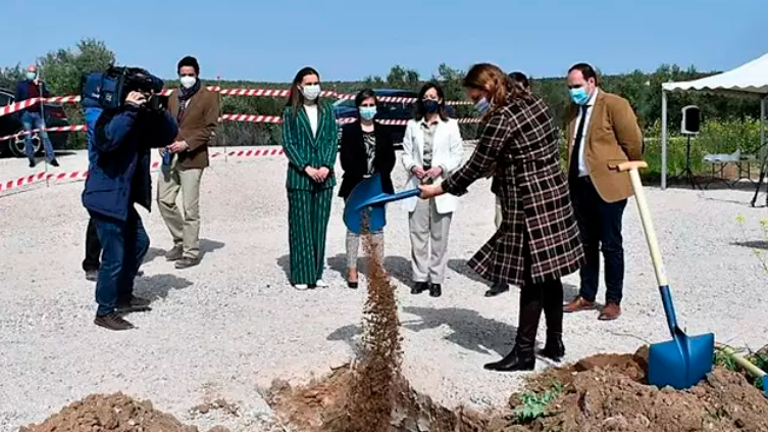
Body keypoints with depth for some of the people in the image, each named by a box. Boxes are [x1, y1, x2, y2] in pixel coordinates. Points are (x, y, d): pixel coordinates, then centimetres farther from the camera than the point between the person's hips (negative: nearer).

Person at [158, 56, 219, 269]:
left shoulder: (209, 97, -3)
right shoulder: (174, 97, 16)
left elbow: (210, 128, -9)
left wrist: (186, 144, -17)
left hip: (192, 158, -7)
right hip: (171, 157, 7)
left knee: (190, 208, -3)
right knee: (164, 200, 8)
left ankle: (191, 253, 7)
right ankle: (180, 241, 25)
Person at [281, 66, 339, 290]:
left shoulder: (327, 110, 10)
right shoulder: (290, 112, 2)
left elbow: (333, 140, 5)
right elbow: (288, 144, -3)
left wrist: (327, 166, -9)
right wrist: (306, 168, -13)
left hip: (324, 176, 3)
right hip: (299, 177, -3)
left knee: (320, 226, 7)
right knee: (300, 226, 0)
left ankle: (317, 273, 15)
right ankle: (301, 275, 7)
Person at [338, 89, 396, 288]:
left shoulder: (384, 132, 10)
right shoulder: (349, 130, 2)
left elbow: (390, 158, 4)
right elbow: (346, 159, -5)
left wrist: (378, 177, -11)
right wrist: (361, 177, -13)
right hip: (355, 186, -2)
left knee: (377, 228, 5)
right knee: (354, 227, 1)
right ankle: (352, 269, 5)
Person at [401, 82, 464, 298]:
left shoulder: (451, 125, 5)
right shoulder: (412, 125, 12)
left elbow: (457, 154, 1)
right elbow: (406, 153, 10)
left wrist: (441, 168, -14)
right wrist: (413, 167, -11)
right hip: (418, 185, 2)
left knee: (439, 236, 1)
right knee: (418, 234, 4)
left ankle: (436, 279, 9)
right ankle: (420, 277, 13)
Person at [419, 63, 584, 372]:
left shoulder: (501, 118, -16)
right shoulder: (532, 102, 9)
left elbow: (476, 167, -13)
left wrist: (437, 189, -4)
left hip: (529, 204, -9)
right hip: (552, 194, 9)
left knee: (532, 279, -2)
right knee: (548, 274, 14)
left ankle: (524, 352, 7)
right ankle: (554, 342, 24)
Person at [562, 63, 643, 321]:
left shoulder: (614, 104, -8)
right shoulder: (574, 109, 14)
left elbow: (633, 142, -7)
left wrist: (627, 172, 4)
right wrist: (570, 178, 12)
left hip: (607, 185, -7)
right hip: (579, 184, 7)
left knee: (610, 245, 1)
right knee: (586, 243, 14)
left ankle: (613, 301, 11)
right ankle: (586, 296, 24)